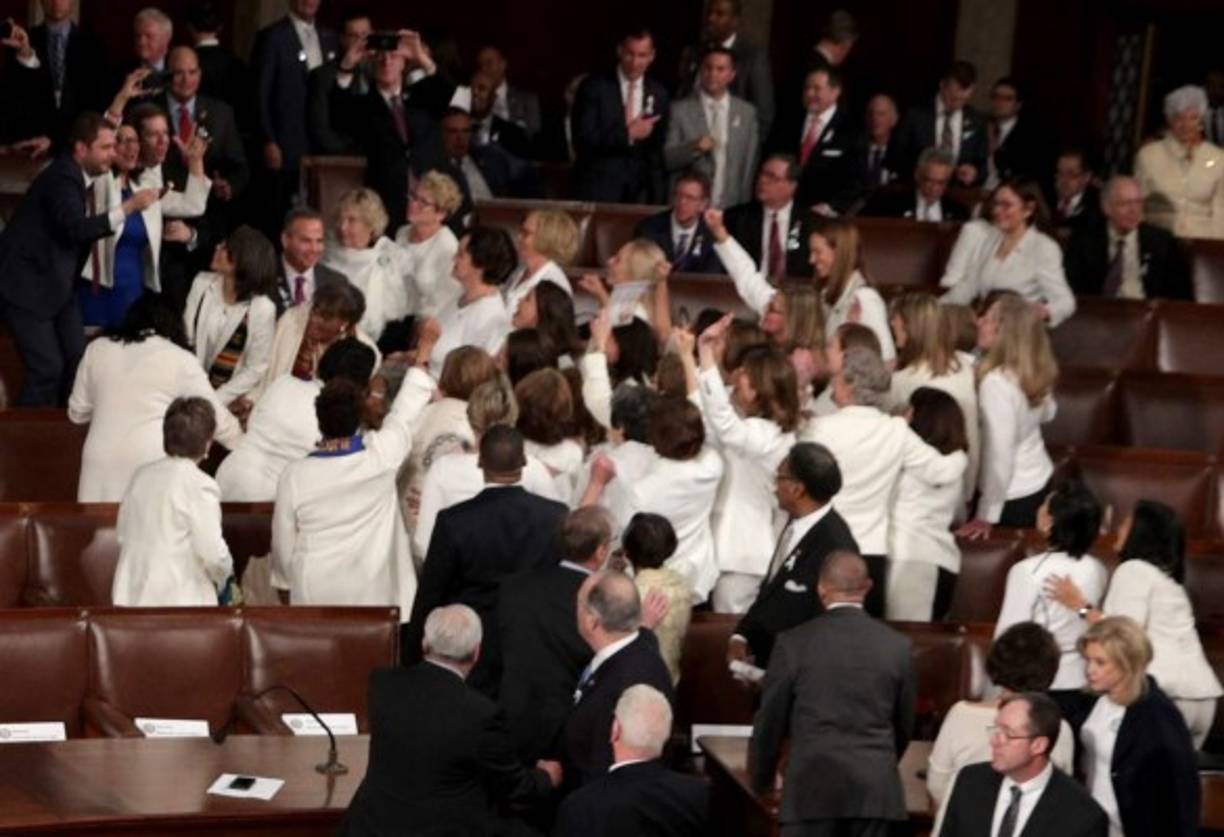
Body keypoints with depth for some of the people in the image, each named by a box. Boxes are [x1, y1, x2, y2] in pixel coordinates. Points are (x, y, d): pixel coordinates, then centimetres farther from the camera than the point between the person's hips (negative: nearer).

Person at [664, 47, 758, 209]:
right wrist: (694, 147, -19)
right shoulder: (680, 109, 1)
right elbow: (667, 159, -2)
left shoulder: (747, 112, 7)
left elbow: (750, 165, 9)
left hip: (730, 207, 1)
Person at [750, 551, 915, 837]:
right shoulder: (896, 645, 4)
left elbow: (770, 722, 4)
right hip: (876, 787, 2)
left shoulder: (794, 643, -3)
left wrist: (760, 782, 19)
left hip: (814, 783, -2)